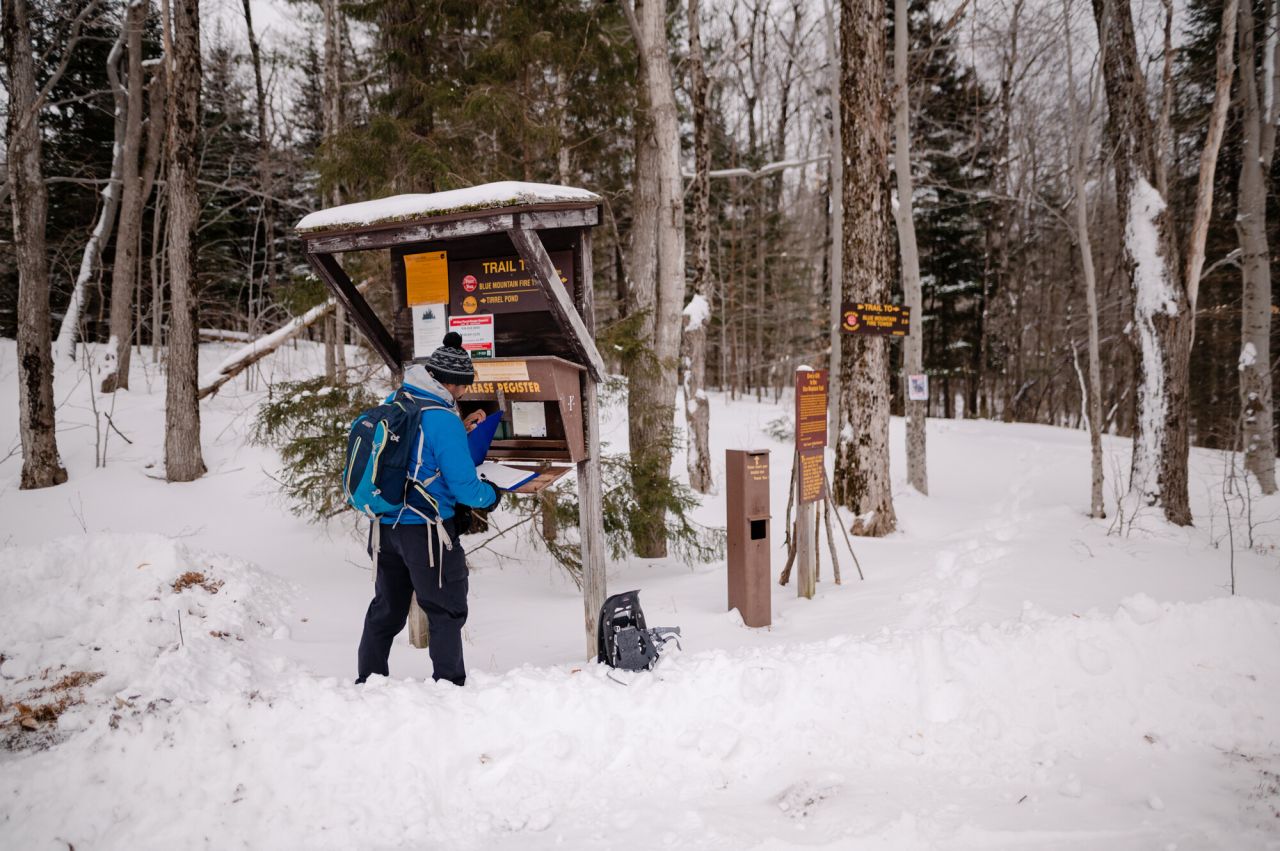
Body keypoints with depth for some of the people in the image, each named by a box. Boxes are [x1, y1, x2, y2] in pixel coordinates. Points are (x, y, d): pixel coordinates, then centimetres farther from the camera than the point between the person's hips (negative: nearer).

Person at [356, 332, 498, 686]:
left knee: (386, 610, 20)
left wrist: (459, 429, 17)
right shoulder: (442, 419, -18)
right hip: (425, 530, -7)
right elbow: (464, 487, -18)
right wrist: (491, 495, 2)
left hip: (385, 526, 8)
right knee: (446, 611, 8)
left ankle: (368, 681, 28)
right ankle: (449, 684, 13)